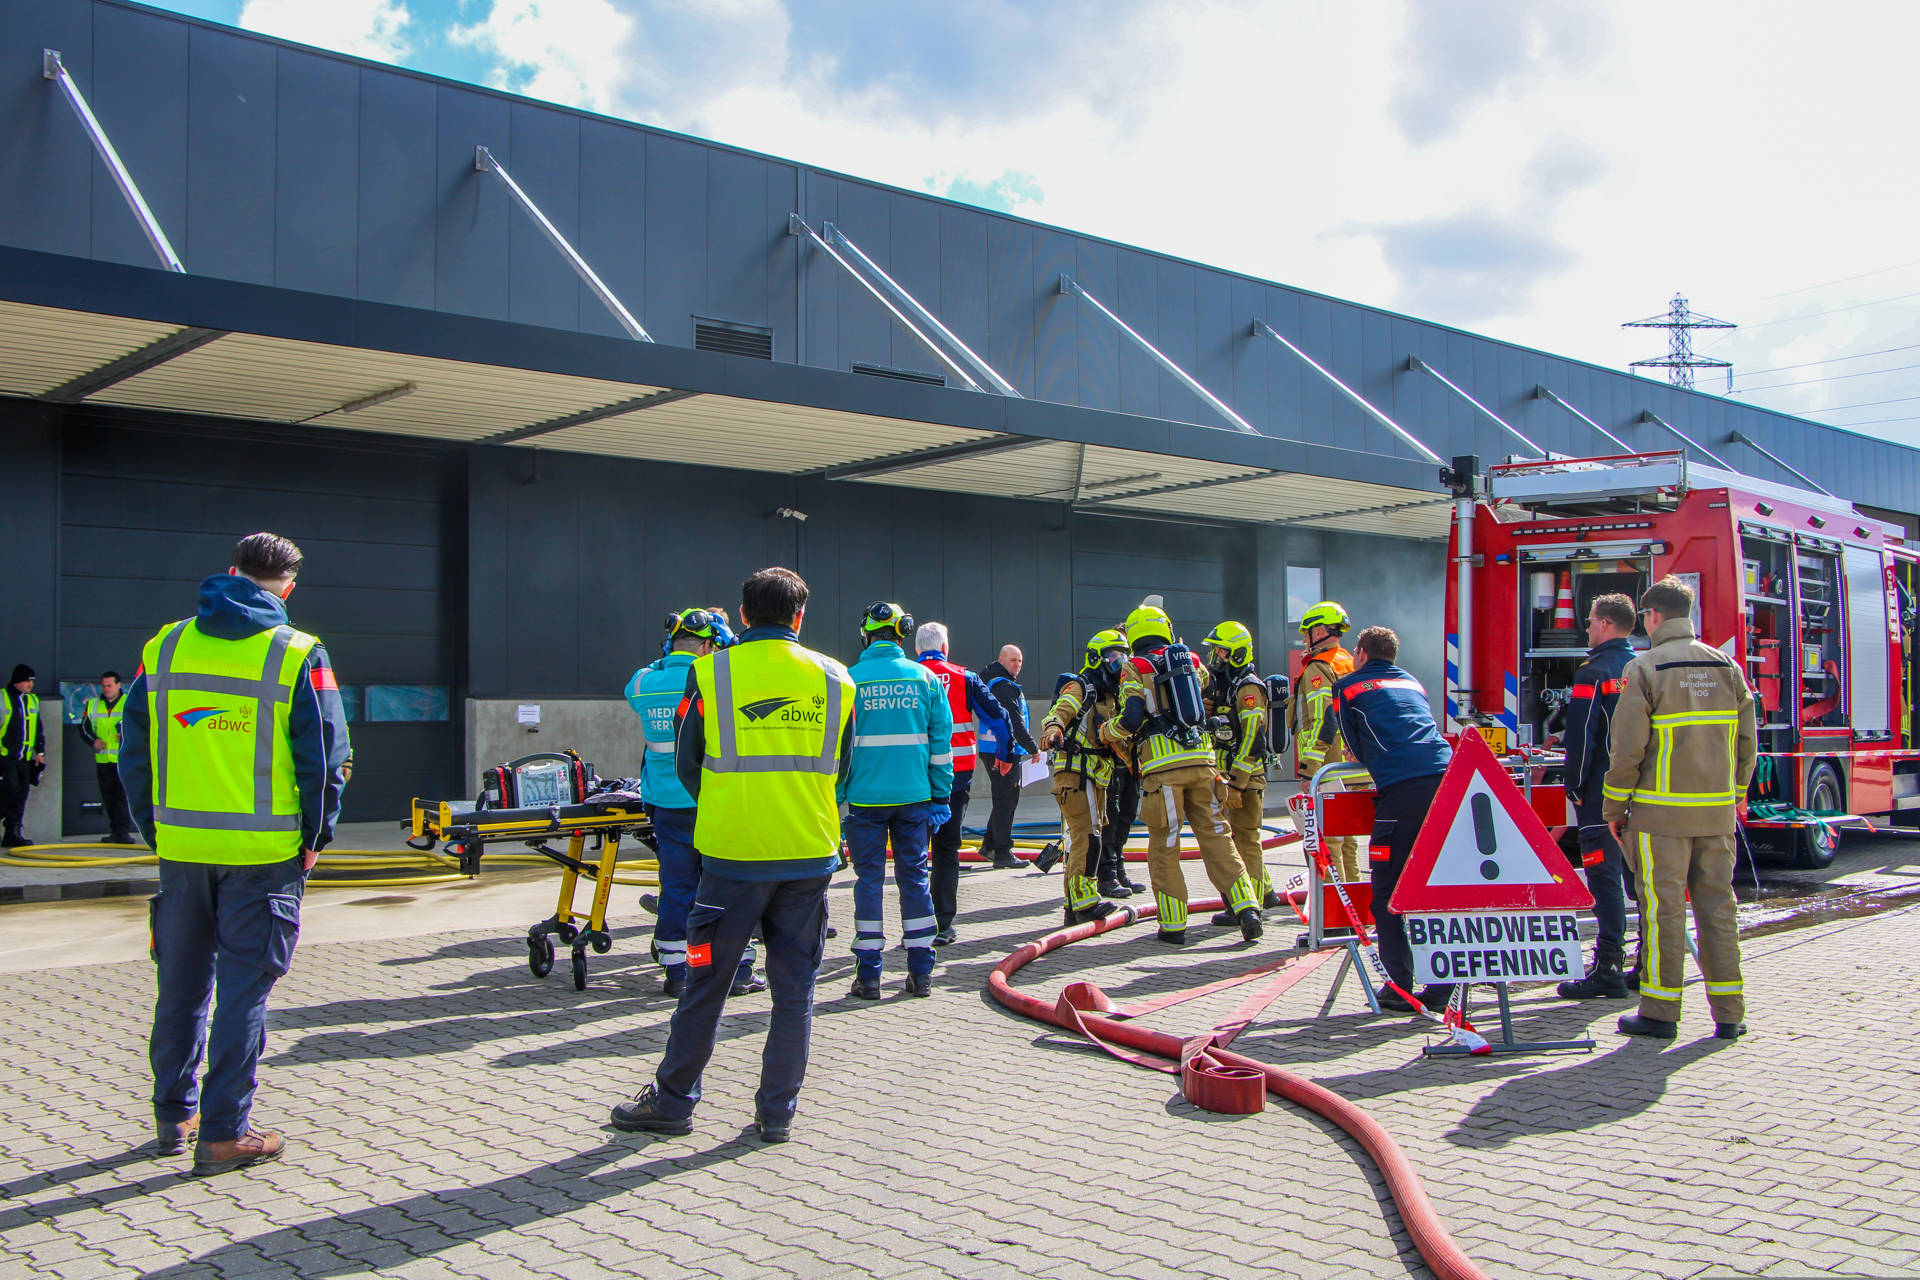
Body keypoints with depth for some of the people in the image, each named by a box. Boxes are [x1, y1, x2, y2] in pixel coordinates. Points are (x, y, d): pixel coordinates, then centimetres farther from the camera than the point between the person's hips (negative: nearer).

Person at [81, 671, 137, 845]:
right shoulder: (93, 705, 13)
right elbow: (84, 727, 14)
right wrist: (93, 740, -6)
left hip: (125, 759, -4)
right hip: (103, 759, 4)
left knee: (123, 795, -9)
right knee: (108, 796, 6)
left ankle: (123, 830, -6)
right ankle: (115, 831, 13)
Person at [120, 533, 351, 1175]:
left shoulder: (163, 648, 6)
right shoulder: (299, 656, -7)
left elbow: (132, 751, 9)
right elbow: (326, 758, -7)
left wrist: (154, 828, 15)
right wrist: (313, 838, 3)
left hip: (180, 848, 4)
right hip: (265, 852, -4)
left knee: (182, 984, 17)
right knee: (244, 989, 2)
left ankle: (174, 1114, 29)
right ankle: (224, 1132, 5)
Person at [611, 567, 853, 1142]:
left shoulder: (711, 673, -4)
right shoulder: (834, 678, 4)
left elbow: (686, 764, 3)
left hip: (734, 854, -2)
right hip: (811, 854, 2)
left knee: (706, 981, 9)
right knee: (794, 987, 9)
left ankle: (673, 1100, 19)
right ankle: (777, 1111, 14)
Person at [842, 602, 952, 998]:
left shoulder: (849, 680, -5)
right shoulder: (925, 678, 3)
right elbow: (941, 741, 4)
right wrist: (940, 796, 10)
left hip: (865, 797, -2)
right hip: (914, 796, 2)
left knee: (869, 879, 5)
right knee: (914, 876, 10)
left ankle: (869, 974, 6)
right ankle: (920, 973, 13)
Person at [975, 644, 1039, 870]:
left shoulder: (990, 680, 17)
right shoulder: (1005, 687, -16)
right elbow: (1014, 722, -20)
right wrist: (1032, 748, -14)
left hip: (991, 749, 10)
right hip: (1003, 750, -10)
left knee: (1004, 800, 18)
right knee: (1005, 801, -6)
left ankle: (989, 845, 23)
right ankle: (1002, 854, -3)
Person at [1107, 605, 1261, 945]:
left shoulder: (1135, 668, 0)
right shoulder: (1191, 660, 14)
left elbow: (1131, 719, -10)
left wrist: (1106, 731, 8)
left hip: (1162, 765, -4)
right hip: (1201, 760, 4)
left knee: (1163, 847, 4)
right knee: (1216, 837, 8)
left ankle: (1173, 925, 5)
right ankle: (1247, 908, -1)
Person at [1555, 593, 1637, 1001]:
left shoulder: (1595, 671, -10)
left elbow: (1581, 736, -14)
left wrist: (1575, 785, -5)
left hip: (1605, 789, -7)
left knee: (1605, 875, -5)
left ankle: (1609, 969, -5)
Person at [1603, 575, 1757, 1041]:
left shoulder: (1644, 669, -8)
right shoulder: (1728, 667, 8)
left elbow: (1628, 747, -10)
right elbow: (1747, 743, 10)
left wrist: (1614, 808, -1)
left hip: (1662, 813, -5)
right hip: (1717, 812, 5)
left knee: (1663, 909, 0)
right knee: (1718, 906, 9)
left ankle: (1660, 1011, 5)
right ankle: (1729, 1013, 12)